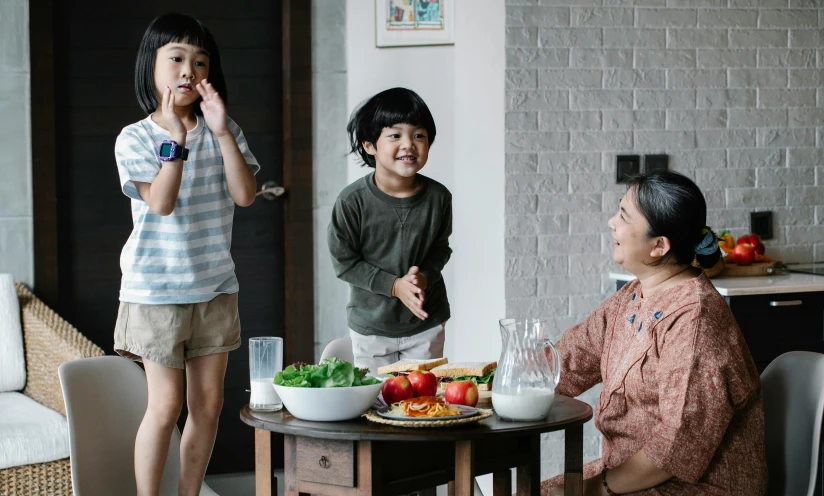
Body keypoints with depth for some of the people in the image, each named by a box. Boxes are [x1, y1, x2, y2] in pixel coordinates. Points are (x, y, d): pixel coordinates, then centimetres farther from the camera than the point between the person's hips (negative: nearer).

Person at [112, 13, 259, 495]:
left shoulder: (223, 132, 4)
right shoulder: (135, 138, -6)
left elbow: (245, 195, -9)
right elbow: (161, 203, -19)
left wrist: (222, 132, -16)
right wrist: (176, 140, -26)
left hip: (215, 288, 4)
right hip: (156, 290, -4)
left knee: (209, 403, 8)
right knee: (166, 404, -4)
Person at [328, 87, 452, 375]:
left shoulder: (438, 197, -9)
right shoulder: (353, 200, -16)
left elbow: (440, 249, 4)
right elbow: (343, 261, -11)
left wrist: (423, 277, -16)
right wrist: (394, 285, -19)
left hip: (426, 323, 2)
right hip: (370, 324, -1)